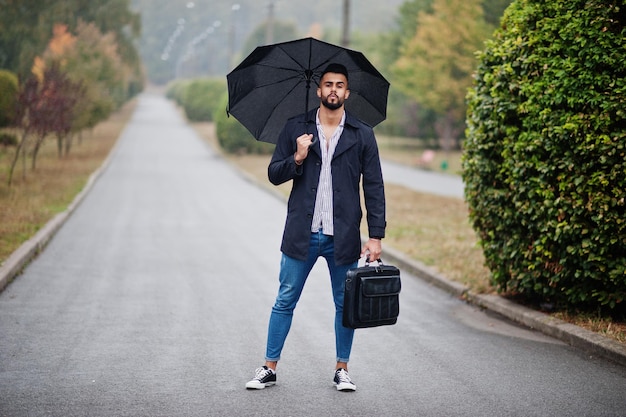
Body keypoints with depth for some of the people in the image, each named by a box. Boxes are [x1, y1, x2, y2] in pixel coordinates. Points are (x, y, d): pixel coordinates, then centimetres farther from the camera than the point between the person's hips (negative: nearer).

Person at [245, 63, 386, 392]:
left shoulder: (362, 135, 4)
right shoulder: (296, 128, 5)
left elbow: (374, 188, 3)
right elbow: (274, 174, 6)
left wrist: (376, 235, -3)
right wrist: (297, 158, -13)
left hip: (343, 237, 0)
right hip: (302, 234, 0)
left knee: (345, 305, 7)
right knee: (285, 302, 5)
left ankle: (342, 369, 20)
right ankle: (269, 367, 14)